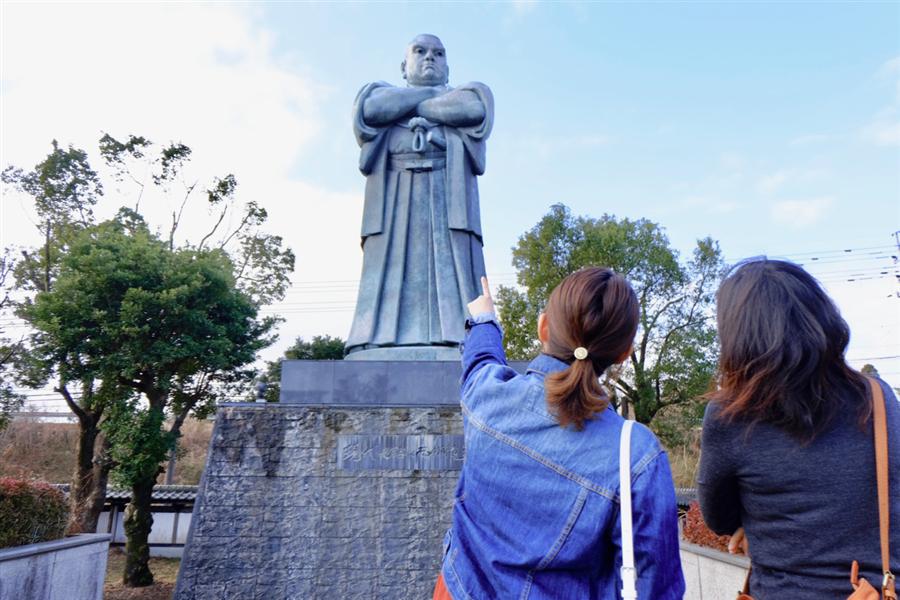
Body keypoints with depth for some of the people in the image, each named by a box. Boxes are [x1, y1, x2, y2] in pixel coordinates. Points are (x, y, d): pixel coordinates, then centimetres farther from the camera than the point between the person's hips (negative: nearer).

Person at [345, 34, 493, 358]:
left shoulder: (472, 91, 25)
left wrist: (409, 105, 8)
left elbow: (473, 109, -1)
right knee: (389, 292, -14)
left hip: (449, 207, 0)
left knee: (451, 288, -14)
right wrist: (432, 91, 11)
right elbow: (369, 111, 1)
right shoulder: (379, 91, 27)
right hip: (394, 207, 1)